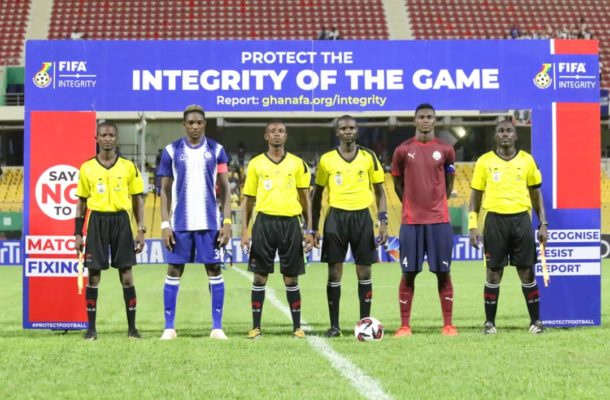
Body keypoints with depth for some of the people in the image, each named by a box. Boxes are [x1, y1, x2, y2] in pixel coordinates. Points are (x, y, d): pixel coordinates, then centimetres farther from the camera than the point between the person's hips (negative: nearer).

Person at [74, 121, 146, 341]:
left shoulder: (128, 167, 4)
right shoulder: (87, 168, 4)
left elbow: (138, 200, 8)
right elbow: (81, 202, 8)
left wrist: (141, 230, 0)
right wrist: (78, 233, 3)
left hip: (121, 221, 0)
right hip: (97, 221, 0)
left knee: (126, 275, 0)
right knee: (93, 275, 1)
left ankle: (132, 327, 8)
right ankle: (91, 328, 8)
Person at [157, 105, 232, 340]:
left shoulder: (216, 151, 4)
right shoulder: (171, 152, 4)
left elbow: (225, 188, 5)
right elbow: (165, 190, 5)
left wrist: (227, 222, -3)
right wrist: (165, 224, -3)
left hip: (210, 223, 0)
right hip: (180, 223, 0)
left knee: (214, 270, 1)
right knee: (174, 270, 2)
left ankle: (217, 327, 7)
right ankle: (169, 327, 8)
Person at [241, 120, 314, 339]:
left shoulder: (297, 163, 7)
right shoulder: (256, 164, 6)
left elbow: (305, 198, 9)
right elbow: (248, 199, 9)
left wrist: (309, 230, 3)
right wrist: (245, 231, 1)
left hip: (290, 222, 0)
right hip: (264, 222, 0)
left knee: (291, 278, 4)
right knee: (260, 277, 1)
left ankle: (297, 327, 11)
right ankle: (256, 327, 8)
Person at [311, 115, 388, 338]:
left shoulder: (368, 157, 3)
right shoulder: (327, 160, 3)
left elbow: (379, 191, 8)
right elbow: (317, 194, 10)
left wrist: (383, 221, -3)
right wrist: (315, 228, 5)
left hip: (362, 216, 0)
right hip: (336, 217, 0)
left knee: (364, 272, 2)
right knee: (334, 272, 0)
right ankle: (334, 325, 6)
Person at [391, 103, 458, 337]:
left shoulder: (445, 150, 4)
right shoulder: (403, 150, 2)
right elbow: (398, 183, 12)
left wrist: (436, 204, 11)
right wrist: (412, 205, 10)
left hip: (439, 220, 0)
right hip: (411, 221, 0)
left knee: (443, 272, 2)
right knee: (408, 273, 0)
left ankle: (448, 324, 6)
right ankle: (404, 326, 5)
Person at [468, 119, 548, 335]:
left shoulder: (527, 160, 7)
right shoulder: (484, 161, 4)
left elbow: (536, 195, 12)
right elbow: (475, 195, 7)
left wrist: (543, 224, 6)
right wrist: (473, 226, -1)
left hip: (521, 219, 1)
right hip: (495, 220, -1)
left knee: (527, 272, 2)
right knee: (493, 272, 2)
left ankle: (535, 320, 11)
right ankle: (489, 322, 10)